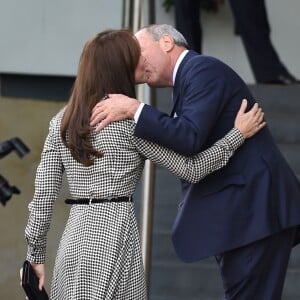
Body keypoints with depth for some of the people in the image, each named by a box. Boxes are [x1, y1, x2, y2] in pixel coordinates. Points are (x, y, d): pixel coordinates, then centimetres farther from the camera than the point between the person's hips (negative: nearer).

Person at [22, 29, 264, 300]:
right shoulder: (131, 118, -6)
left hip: (73, 239, 6)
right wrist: (238, 134, 5)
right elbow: (190, 169, -4)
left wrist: (36, 254, 14)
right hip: (115, 234, -6)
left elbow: (44, 193, 8)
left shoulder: (62, 121, 10)